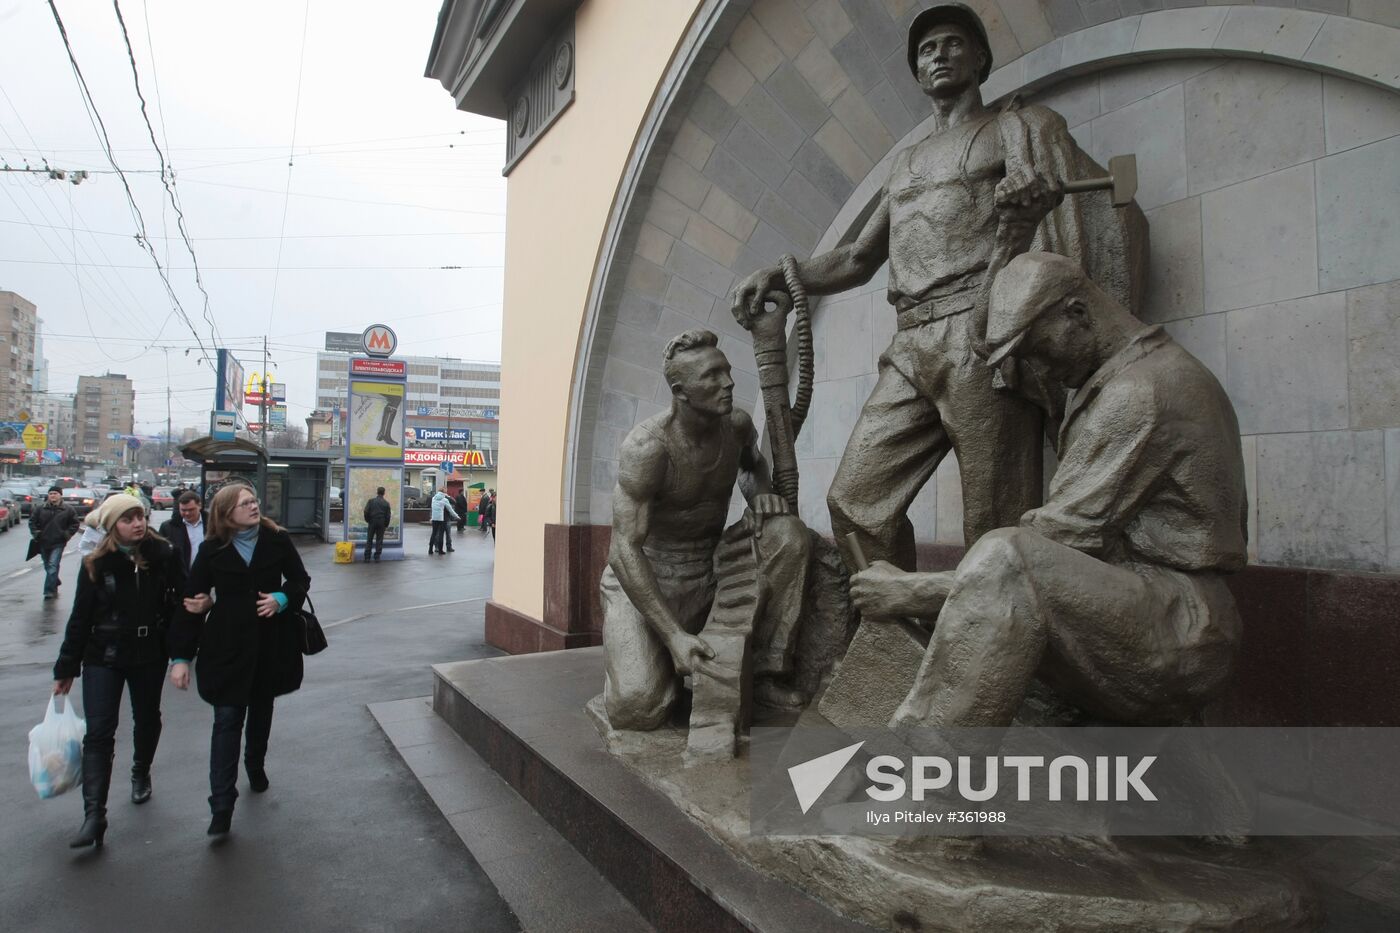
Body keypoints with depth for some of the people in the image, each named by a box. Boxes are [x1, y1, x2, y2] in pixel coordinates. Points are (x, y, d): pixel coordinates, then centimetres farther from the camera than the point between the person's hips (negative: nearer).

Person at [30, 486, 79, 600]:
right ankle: (55, 583, 36)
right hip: (43, 543, 4)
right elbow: (32, 521, 12)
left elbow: (75, 524, 4)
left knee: (53, 566, -12)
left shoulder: (68, 509, -3)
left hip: (58, 543, -4)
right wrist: (35, 533, 0)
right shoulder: (41, 509, 2)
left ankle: (49, 590, -11)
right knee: (48, 567, 15)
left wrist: (66, 535, -6)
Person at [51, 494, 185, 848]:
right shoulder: (96, 564, -5)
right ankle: (94, 815, -4)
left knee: (147, 720, 17)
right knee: (99, 733, -6)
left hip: (150, 654, 1)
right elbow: (80, 618, 0)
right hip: (103, 657, -1)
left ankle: (141, 775, 44)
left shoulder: (163, 555, -6)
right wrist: (66, 669, 2)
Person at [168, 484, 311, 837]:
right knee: (227, 720, -4)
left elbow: (300, 580, 8)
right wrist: (181, 656, -7)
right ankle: (221, 806, 0)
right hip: (227, 645, -2)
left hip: (270, 640, 2)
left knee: (261, 709, 19)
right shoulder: (212, 550, -5)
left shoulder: (277, 540, -2)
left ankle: (256, 765, 44)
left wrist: (283, 598, -14)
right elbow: (191, 603, -3)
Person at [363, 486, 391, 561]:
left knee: (369, 540, 7)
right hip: (381, 523, 0)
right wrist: (386, 524, 11)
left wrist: (367, 520, 7)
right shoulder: (386, 503, 0)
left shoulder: (371, 501, -2)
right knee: (379, 540, 6)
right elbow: (388, 515, 0)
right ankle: (377, 557, 5)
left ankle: (367, 557, 5)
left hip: (372, 522, 0)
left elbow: (366, 511, -7)